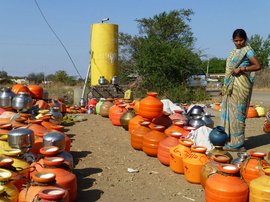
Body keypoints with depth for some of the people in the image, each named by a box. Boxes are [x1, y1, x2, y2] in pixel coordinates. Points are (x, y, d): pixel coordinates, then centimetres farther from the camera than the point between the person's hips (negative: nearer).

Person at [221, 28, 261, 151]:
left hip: (241, 85, -8)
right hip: (231, 86, 8)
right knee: (228, 111, 9)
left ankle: (237, 143, 0)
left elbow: (257, 66, -13)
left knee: (237, 112, -6)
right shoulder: (234, 51, 18)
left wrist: (241, 69, -18)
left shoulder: (247, 50, -5)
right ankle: (229, 140, 18)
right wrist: (225, 88, 17)